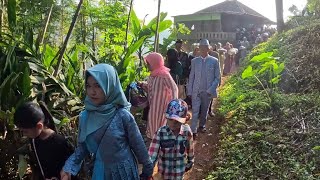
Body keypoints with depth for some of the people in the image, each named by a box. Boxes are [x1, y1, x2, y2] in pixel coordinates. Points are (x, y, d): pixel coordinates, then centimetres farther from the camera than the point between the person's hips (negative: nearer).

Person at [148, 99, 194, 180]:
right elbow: (152, 153, -26)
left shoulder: (187, 131, -21)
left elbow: (190, 148, -3)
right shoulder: (160, 133, -26)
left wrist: (190, 162, 10)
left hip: (180, 168, 1)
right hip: (165, 168, -1)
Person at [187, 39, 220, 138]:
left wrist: (211, 90, -10)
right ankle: (193, 131, 2)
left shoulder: (214, 61, -1)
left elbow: (217, 77, 0)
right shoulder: (194, 61, 3)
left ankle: (202, 125, 36)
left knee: (204, 110, 15)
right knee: (195, 111, -4)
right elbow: (191, 77, 5)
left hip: (208, 91, 0)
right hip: (196, 91, 0)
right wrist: (189, 91, 0)